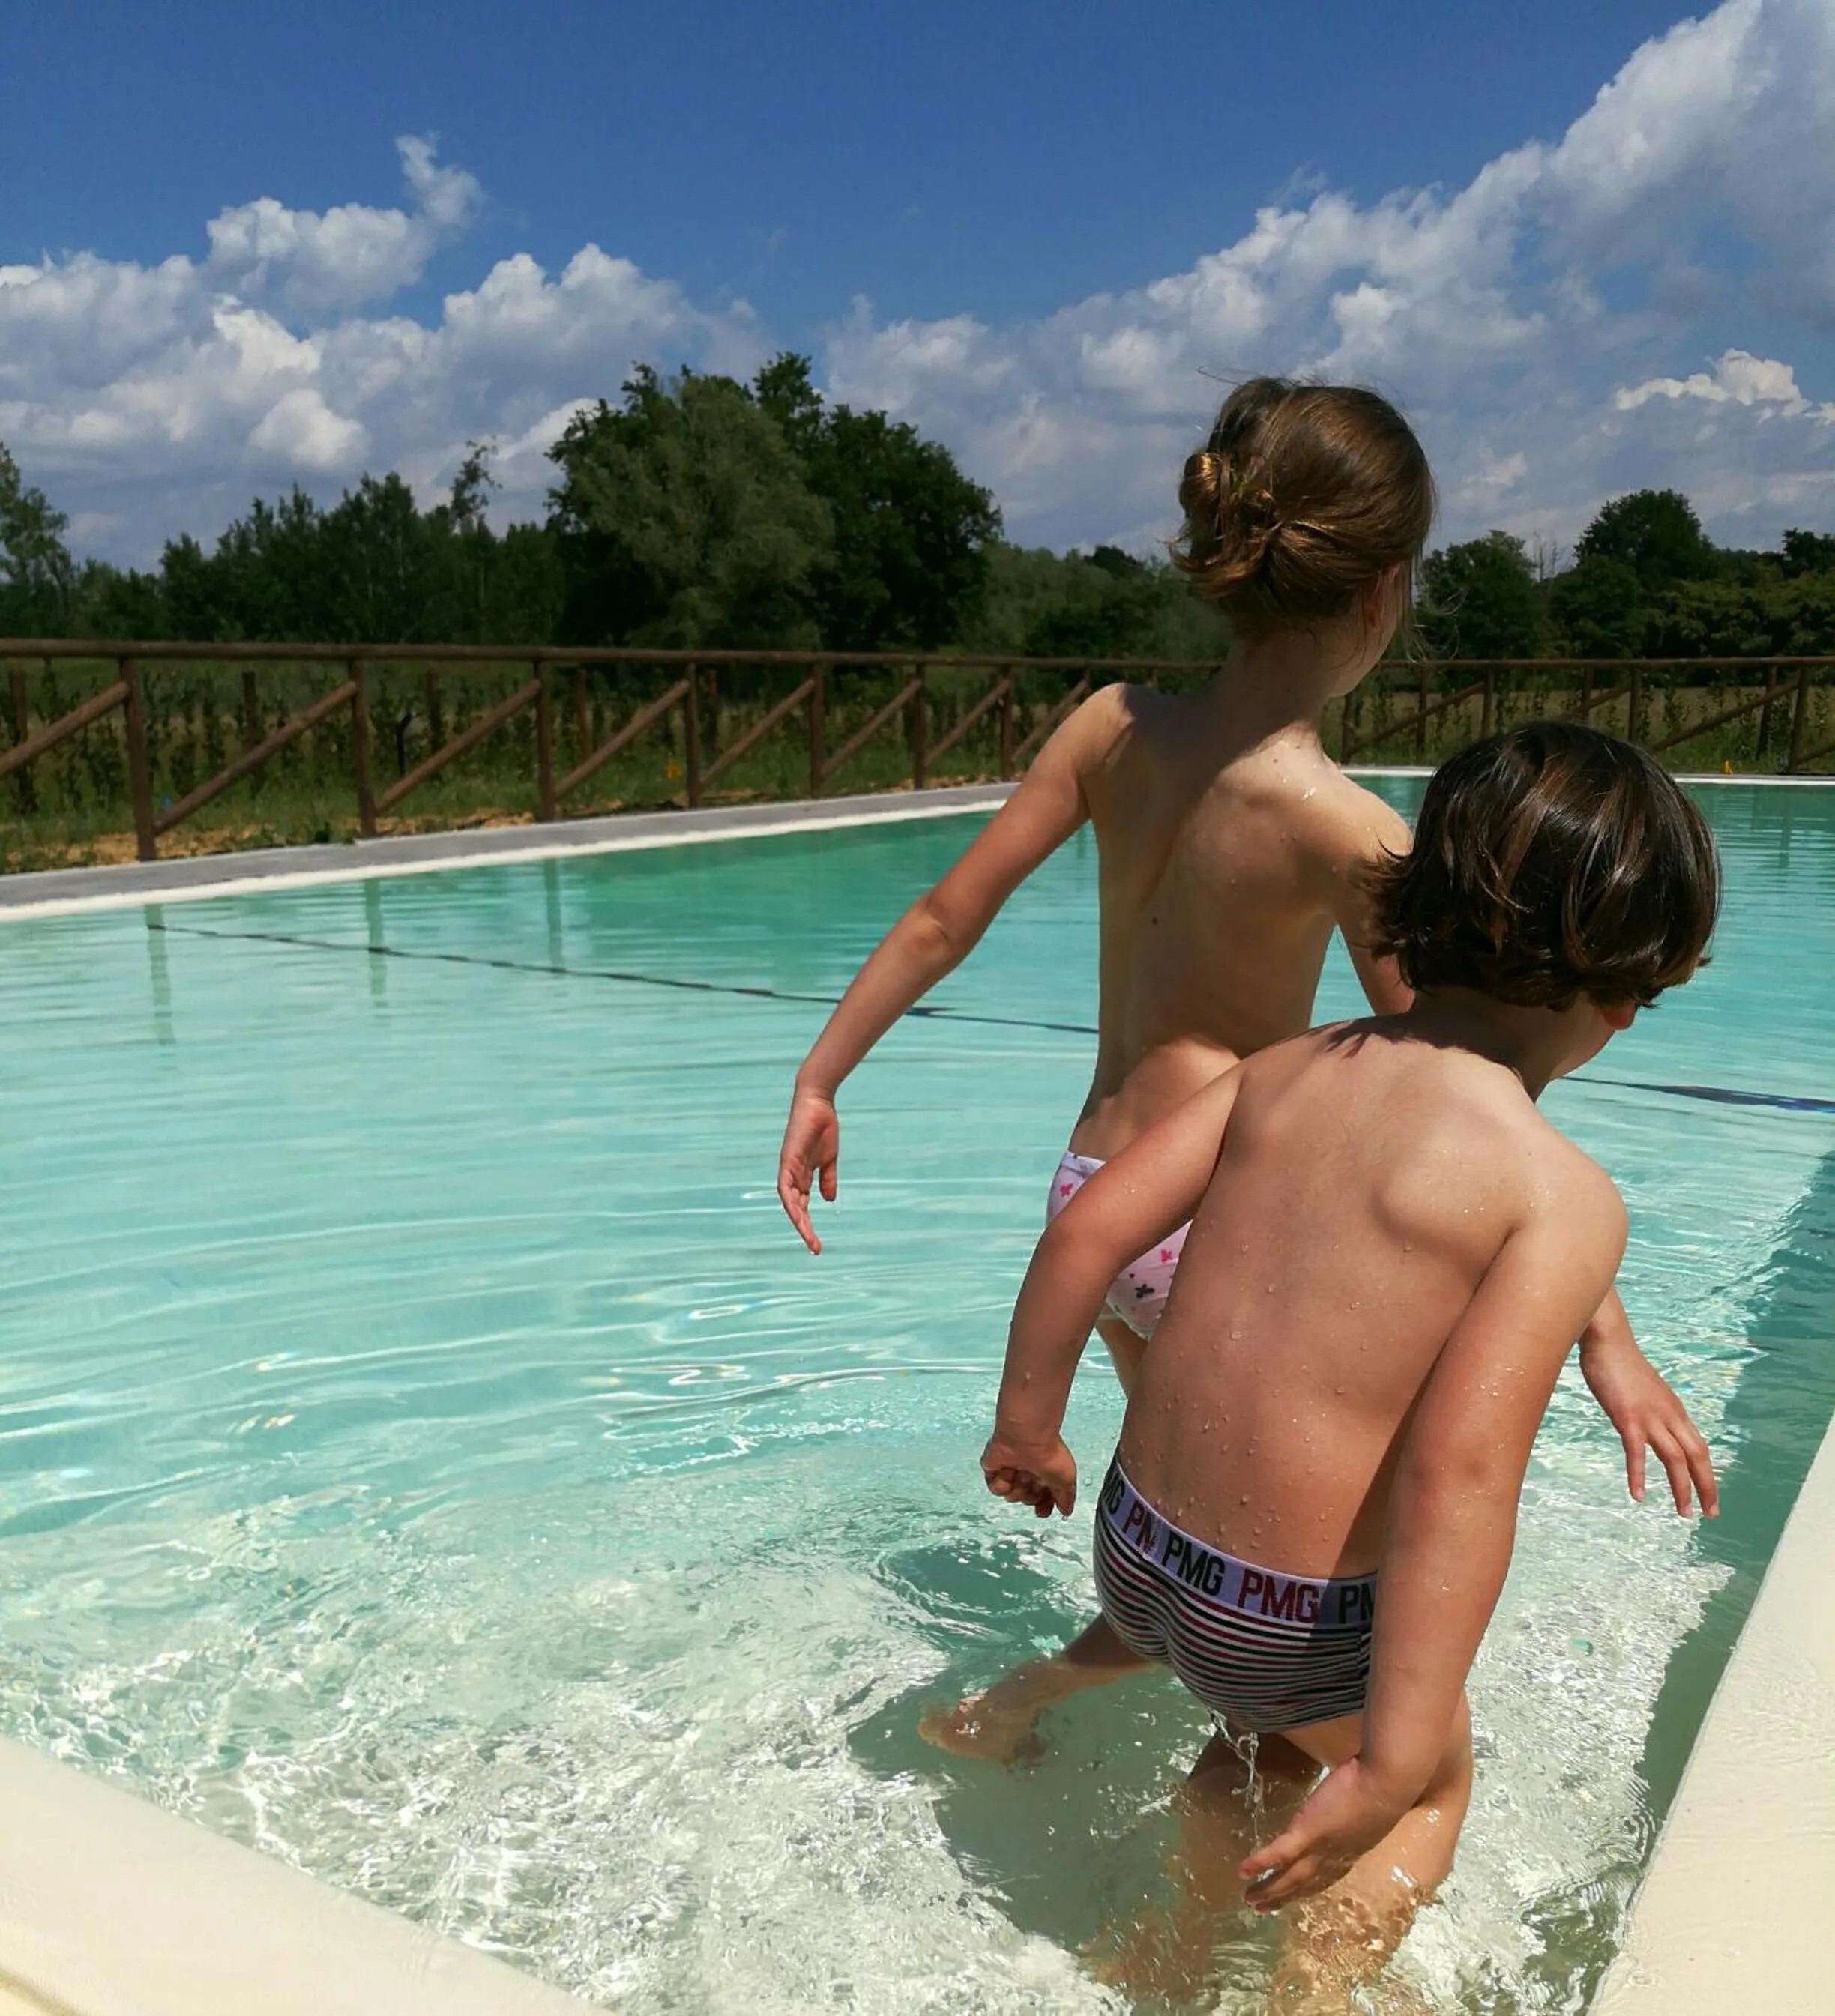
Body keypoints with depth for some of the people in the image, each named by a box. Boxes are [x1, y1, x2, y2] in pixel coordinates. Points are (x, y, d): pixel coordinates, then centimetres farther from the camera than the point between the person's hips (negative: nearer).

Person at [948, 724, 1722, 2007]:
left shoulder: (1285, 1071, -3)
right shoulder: (1566, 1197, -19)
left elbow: (1086, 1235, -5)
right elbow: (1459, 1473, -29)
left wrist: (1029, 1424, 9)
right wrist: (1389, 1766, -25)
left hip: (1135, 1550, 5)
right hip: (1296, 1625, -5)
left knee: (1263, 1721, 38)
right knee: (1439, 1776, 30)